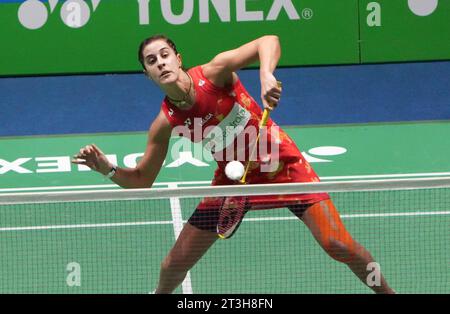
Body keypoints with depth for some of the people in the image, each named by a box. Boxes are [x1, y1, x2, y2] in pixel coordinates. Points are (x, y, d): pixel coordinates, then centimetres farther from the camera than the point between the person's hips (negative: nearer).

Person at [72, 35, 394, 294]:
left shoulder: (214, 73, -21)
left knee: (338, 245, -13)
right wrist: (108, 168, -22)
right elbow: (141, 180, -4)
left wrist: (267, 74, -47)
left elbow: (269, 41, -28)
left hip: (282, 163, -3)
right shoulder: (165, 123, -12)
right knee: (176, 262, 4)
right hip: (233, 179, 3)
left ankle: (387, 292, 12)